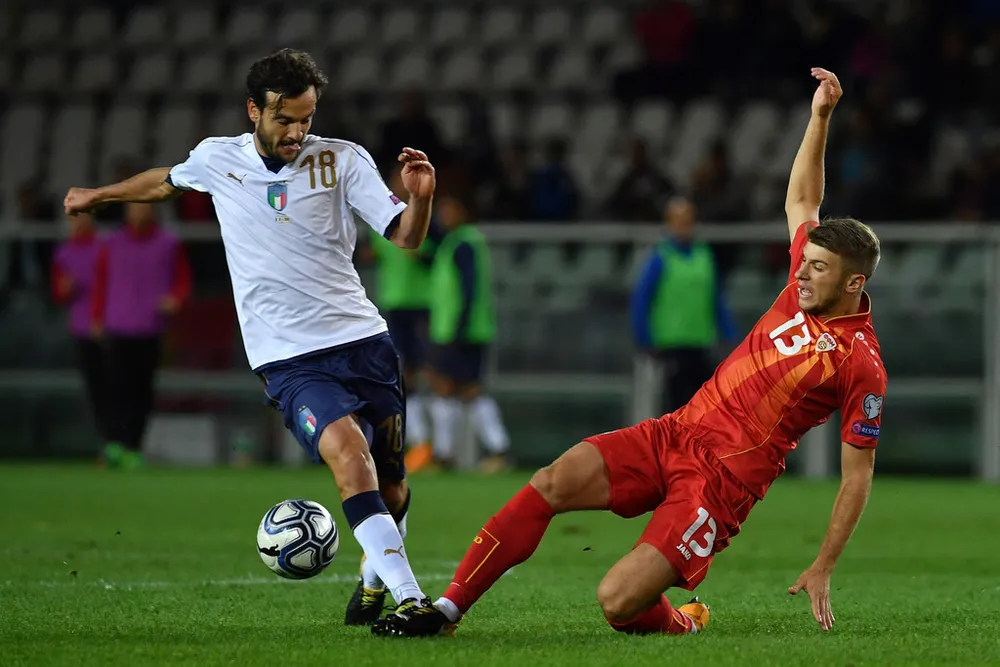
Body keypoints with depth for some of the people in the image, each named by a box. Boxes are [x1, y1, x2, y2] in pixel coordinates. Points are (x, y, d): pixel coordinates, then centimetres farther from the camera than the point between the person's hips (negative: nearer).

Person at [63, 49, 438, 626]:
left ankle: (377, 576, 39)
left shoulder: (344, 160, 1)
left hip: (362, 340, 2)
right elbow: (167, 182, 27)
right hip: (289, 360, -2)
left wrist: (420, 198, -24)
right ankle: (409, 600, -34)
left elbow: (406, 238, -3)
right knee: (348, 450, -28)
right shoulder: (216, 160, 4)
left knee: (391, 485, 6)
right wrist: (98, 195, 41)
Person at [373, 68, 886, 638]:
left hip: (724, 479, -7)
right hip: (675, 434, 7)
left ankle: (684, 624, 15)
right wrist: (820, 118, 11)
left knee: (619, 603, -21)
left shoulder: (862, 365, -12)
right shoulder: (804, 290, 7)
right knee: (551, 483, -15)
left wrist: (823, 569, -9)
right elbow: (801, 202, 21)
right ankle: (445, 611, -10)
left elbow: (858, 474, -7)